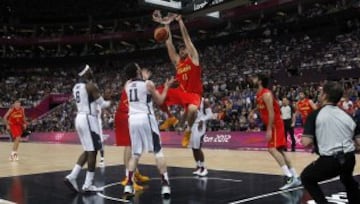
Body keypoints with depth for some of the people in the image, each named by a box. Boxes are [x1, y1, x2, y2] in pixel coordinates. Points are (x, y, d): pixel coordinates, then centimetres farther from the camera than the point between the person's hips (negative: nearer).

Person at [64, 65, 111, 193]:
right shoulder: (91, 86, -11)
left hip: (79, 118, 9)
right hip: (89, 119, -9)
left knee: (88, 151, 16)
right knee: (93, 151, -2)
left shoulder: (76, 87, 15)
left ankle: (72, 176, 6)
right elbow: (102, 104, -9)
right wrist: (109, 103, 11)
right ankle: (88, 185, 1)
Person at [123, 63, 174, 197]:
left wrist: (144, 78, 44)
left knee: (135, 154, 14)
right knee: (158, 152, 1)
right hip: (146, 118, -5)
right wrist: (166, 87, 17)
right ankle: (165, 185, -4)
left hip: (133, 119, 5)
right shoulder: (148, 84, -4)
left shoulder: (127, 85, 12)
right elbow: (160, 101, 5)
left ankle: (128, 185, 6)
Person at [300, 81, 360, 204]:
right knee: (347, 180, 38)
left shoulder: (315, 115, -2)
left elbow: (307, 143, -11)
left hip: (330, 160, -5)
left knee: (306, 178, 22)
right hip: (349, 159, 6)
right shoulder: (346, 115, 11)